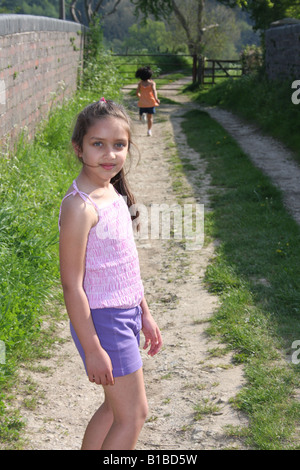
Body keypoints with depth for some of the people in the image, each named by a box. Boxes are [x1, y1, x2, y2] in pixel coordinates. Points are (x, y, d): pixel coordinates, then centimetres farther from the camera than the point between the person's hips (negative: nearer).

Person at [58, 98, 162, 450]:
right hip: (102, 320, -9)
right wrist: (92, 349, -20)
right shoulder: (79, 206, -22)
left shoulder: (113, 193, 6)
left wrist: (145, 314, 18)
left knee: (115, 407, 19)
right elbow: (72, 285, -21)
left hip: (125, 314, 9)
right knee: (134, 413, 2)